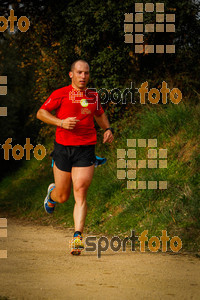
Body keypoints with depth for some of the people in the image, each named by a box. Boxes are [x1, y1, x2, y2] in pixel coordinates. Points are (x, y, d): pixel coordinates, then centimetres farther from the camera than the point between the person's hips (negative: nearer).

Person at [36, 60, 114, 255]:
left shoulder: (93, 96, 11)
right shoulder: (61, 94, -2)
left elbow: (100, 115, 31)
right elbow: (41, 113, 0)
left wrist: (108, 129, 12)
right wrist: (61, 122, -14)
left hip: (85, 150, 2)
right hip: (63, 149, -1)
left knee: (80, 193, -13)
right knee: (63, 196, 9)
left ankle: (77, 237, -15)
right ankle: (52, 194, 47)